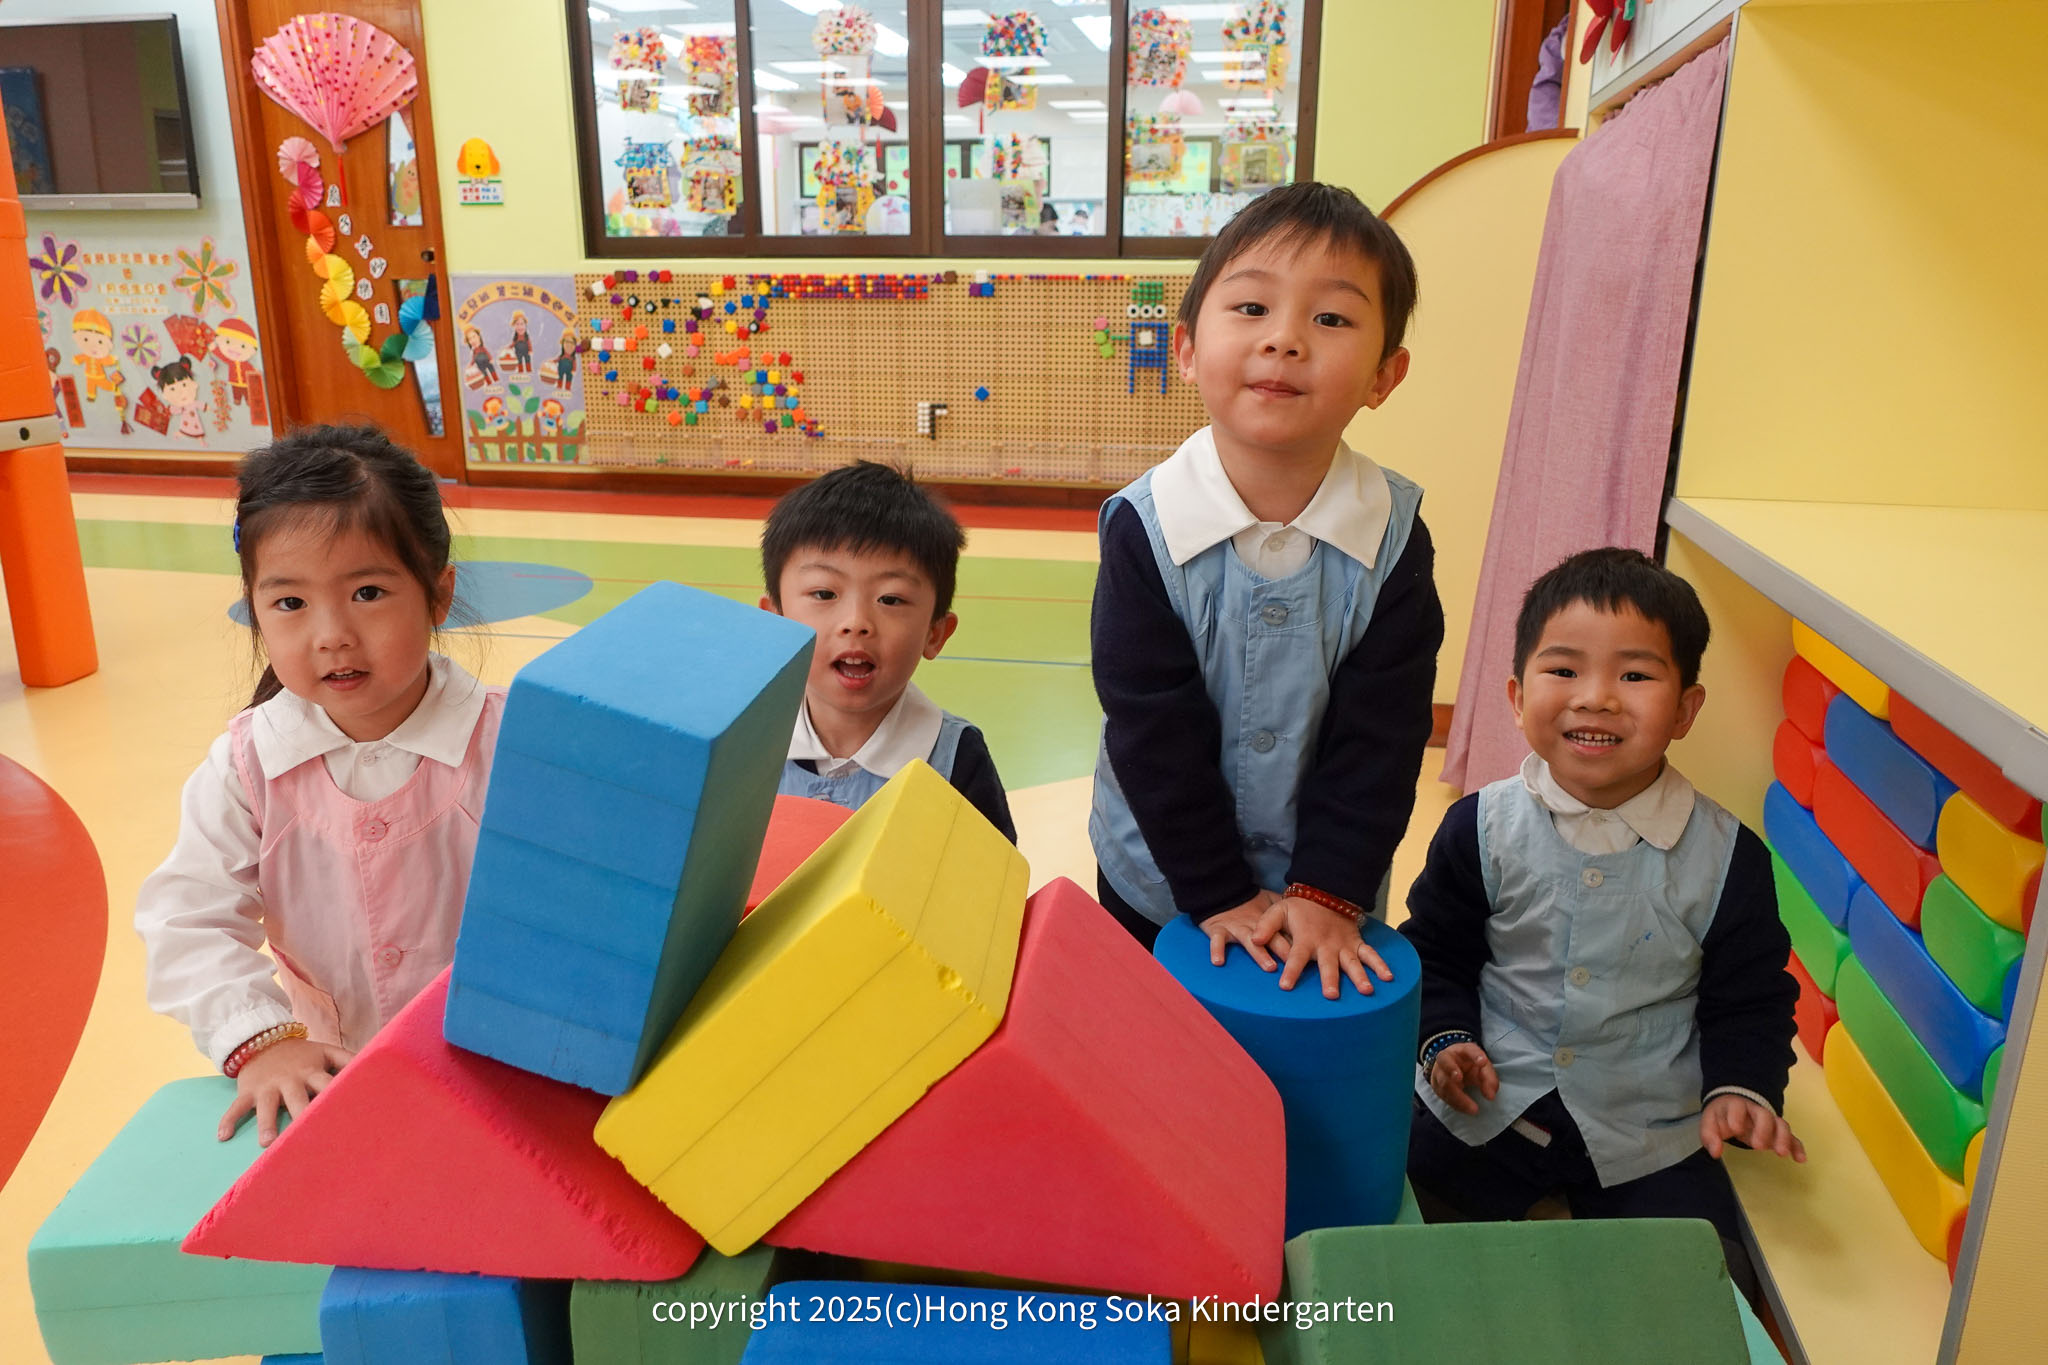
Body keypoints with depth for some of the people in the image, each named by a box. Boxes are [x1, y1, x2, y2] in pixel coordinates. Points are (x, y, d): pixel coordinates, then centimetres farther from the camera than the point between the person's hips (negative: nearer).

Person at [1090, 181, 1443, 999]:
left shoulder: (1392, 533, -15)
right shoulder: (1145, 526, -20)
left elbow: (1380, 737, -12)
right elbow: (1154, 734, -17)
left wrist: (1328, 892, -16)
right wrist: (1221, 894, -15)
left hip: (1327, 898, 1)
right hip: (1159, 885, 0)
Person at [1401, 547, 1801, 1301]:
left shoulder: (1728, 856, -11)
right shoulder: (1483, 827, -11)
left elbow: (1750, 998, 2)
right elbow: (1437, 951, 3)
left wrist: (1741, 1087, -13)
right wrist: (1446, 1038, -12)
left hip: (1647, 1133, 0)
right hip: (1486, 1108, 0)